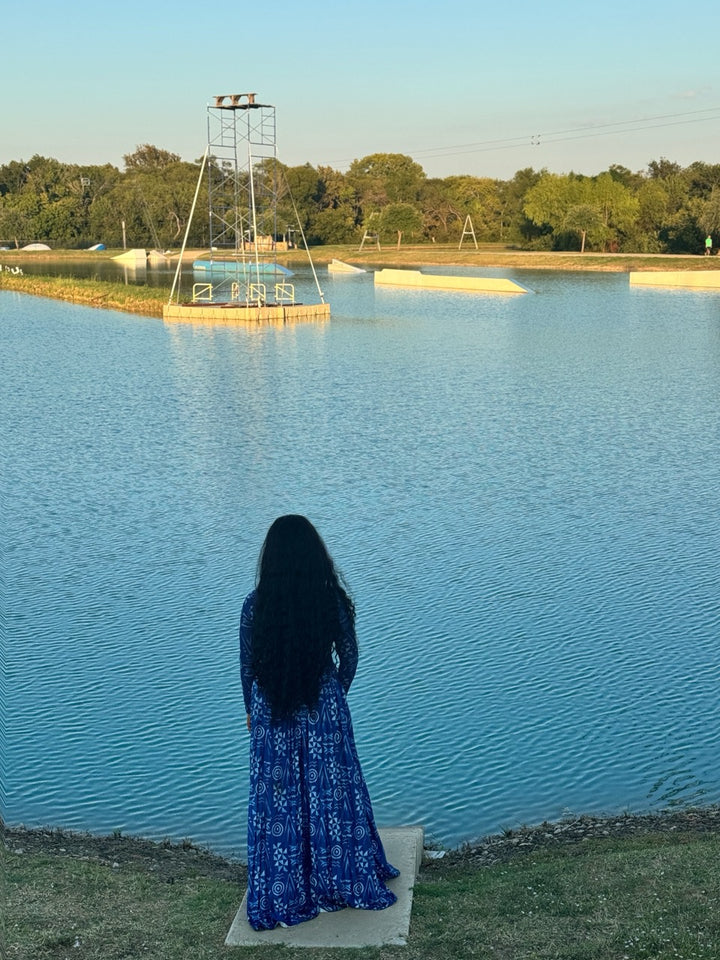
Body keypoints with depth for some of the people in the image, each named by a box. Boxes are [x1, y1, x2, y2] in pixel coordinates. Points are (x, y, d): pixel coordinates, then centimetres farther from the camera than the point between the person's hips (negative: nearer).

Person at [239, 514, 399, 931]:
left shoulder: (255, 605, -13)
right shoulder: (333, 600, -12)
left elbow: (247, 665, -4)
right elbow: (349, 657, -1)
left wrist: (252, 710, 12)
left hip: (272, 713, 0)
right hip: (324, 711, 1)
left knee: (278, 802, 11)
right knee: (332, 794, 16)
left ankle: (281, 896, 22)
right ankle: (345, 881, 32)